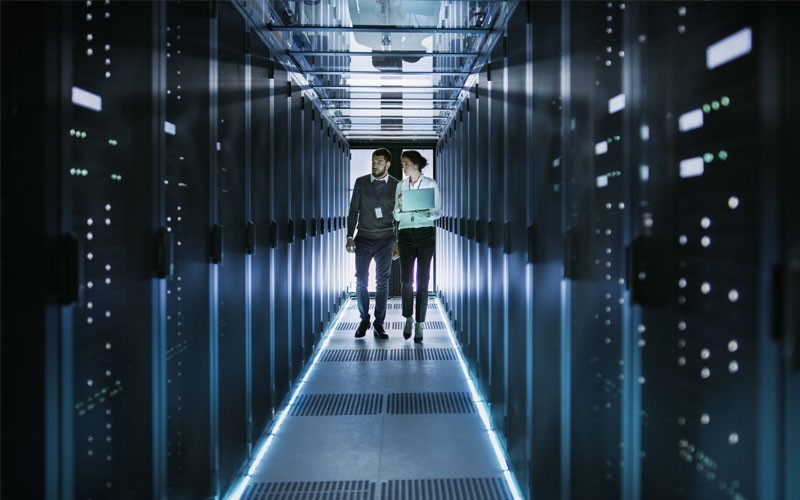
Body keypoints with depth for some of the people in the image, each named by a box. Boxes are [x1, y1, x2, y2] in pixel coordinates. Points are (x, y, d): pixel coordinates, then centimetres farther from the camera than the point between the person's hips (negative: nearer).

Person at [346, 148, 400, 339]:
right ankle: (364, 320, 15)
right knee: (361, 281, 1)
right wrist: (350, 237, -3)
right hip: (364, 239, 0)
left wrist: (398, 242, 2)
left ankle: (379, 323, 10)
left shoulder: (396, 185, 1)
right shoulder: (361, 182, 1)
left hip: (385, 240, 0)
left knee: (382, 282, 2)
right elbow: (353, 211, 4)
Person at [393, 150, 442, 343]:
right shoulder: (400, 185, 10)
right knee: (406, 279, 0)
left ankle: (419, 325, 5)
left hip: (425, 234, -2)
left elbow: (438, 212, 1)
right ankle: (408, 318, 20)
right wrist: (400, 206, -10)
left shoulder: (431, 184, 1)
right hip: (405, 235, 3)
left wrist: (427, 213, -19)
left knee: (422, 281, -1)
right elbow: (396, 216, 10)